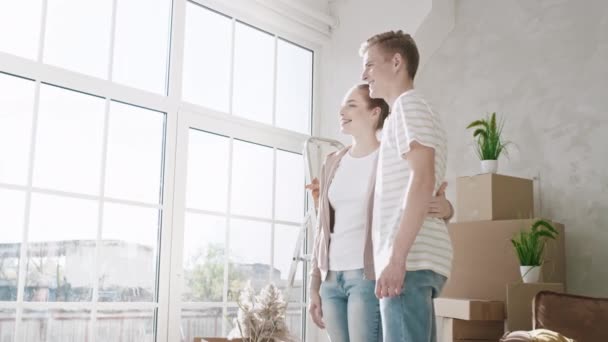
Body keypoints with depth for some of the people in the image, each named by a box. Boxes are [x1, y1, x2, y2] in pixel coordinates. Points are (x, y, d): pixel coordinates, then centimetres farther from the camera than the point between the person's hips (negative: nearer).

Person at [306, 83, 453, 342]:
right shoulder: (333, 163, 14)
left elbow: (425, 209, 3)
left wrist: (445, 208, -22)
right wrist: (315, 284, 13)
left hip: (369, 275, -6)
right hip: (332, 277, 6)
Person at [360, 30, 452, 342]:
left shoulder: (408, 104, -2)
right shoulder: (411, 110, 27)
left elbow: (423, 179, -16)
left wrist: (396, 256, -22)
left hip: (411, 259, -10)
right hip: (418, 259, 10)